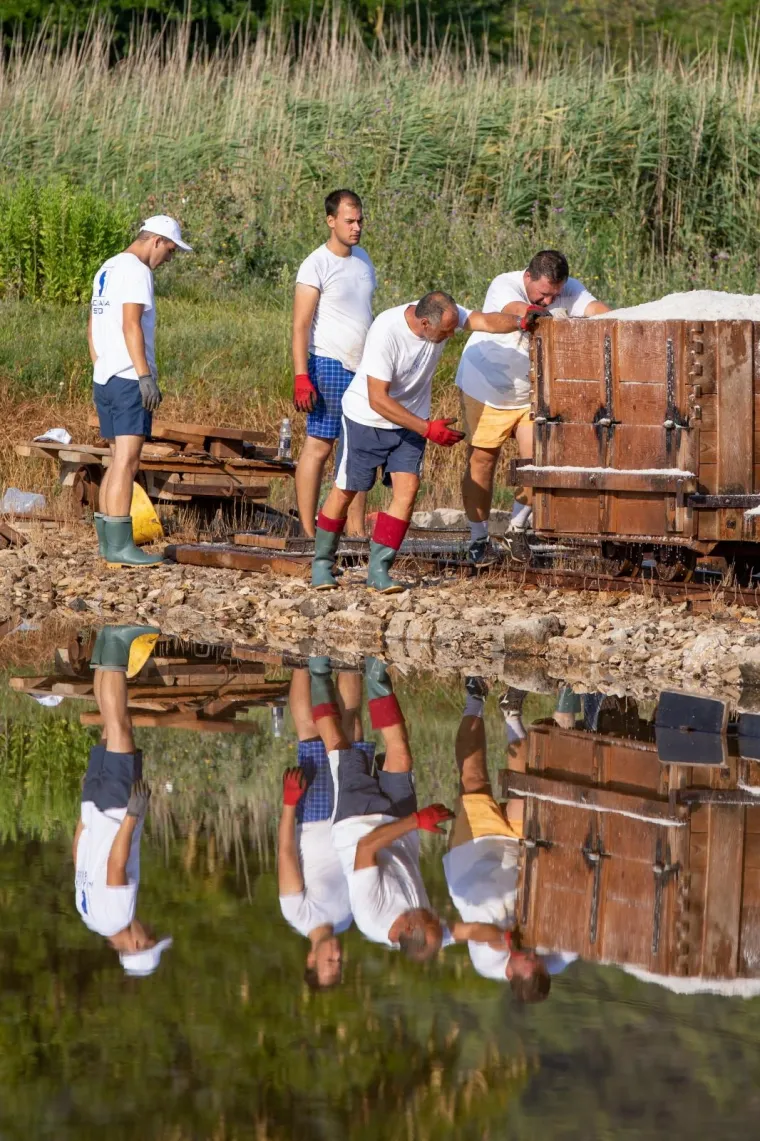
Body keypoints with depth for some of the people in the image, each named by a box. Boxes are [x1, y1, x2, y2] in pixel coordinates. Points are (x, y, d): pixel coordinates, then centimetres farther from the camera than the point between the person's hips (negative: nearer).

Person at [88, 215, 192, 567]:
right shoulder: (136, 270, -10)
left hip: (103, 380, 10)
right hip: (128, 379, -10)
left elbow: (93, 326, 22)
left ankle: (106, 540, 14)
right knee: (127, 462, -11)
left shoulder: (106, 270, 19)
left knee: (119, 461, 14)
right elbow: (131, 324, -19)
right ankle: (119, 545, -15)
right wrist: (146, 376, -21)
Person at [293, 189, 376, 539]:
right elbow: (300, 324, -12)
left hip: (363, 367, 7)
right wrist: (301, 377, -19)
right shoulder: (316, 265, -9)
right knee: (319, 445, -5)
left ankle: (356, 529, 9)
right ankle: (307, 532, -4)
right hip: (330, 365, -7)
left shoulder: (362, 258, 13)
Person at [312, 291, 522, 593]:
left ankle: (379, 569, -7)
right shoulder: (386, 332, -32)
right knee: (345, 491, 5)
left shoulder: (444, 316, -16)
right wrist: (427, 429, -32)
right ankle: (322, 562, 23)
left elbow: (485, 321, -24)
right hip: (366, 419, -5)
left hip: (410, 422, 5)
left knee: (407, 489, -11)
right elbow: (378, 400, -31)